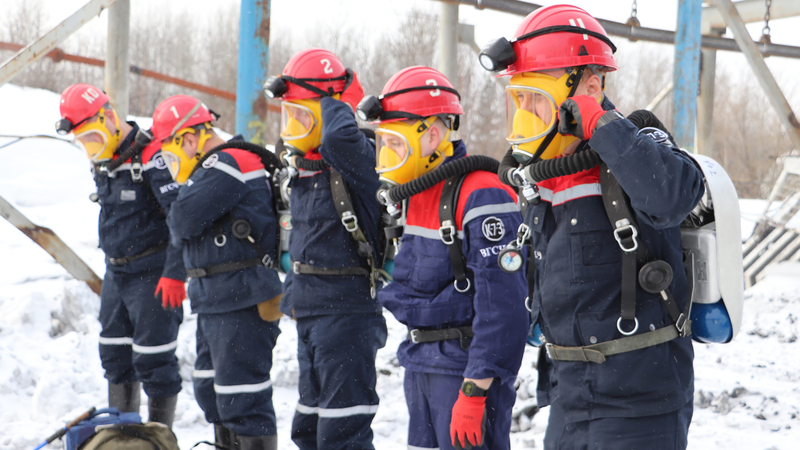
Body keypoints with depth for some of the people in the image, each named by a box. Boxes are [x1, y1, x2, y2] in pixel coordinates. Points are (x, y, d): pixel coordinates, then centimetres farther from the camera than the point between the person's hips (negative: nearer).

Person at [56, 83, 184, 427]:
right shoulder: (102, 161, 10)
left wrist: (174, 273, -24)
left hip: (152, 274, -9)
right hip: (115, 273, 9)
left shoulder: (150, 156, -18)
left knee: (153, 359, -6)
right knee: (114, 355, 14)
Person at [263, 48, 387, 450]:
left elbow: (338, 137, -39)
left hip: (347, 311, -10)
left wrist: (341, 99, -19)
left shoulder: (356, 160, -14)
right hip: (310, 311, 10)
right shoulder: (304, 166, 13)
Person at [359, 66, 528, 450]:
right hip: (421, 361, 10)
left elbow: (501, 306, -22)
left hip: (466, 367, -9)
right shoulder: (417, 193, 12)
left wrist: (474, 393, -23)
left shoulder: (480, 197, -18)